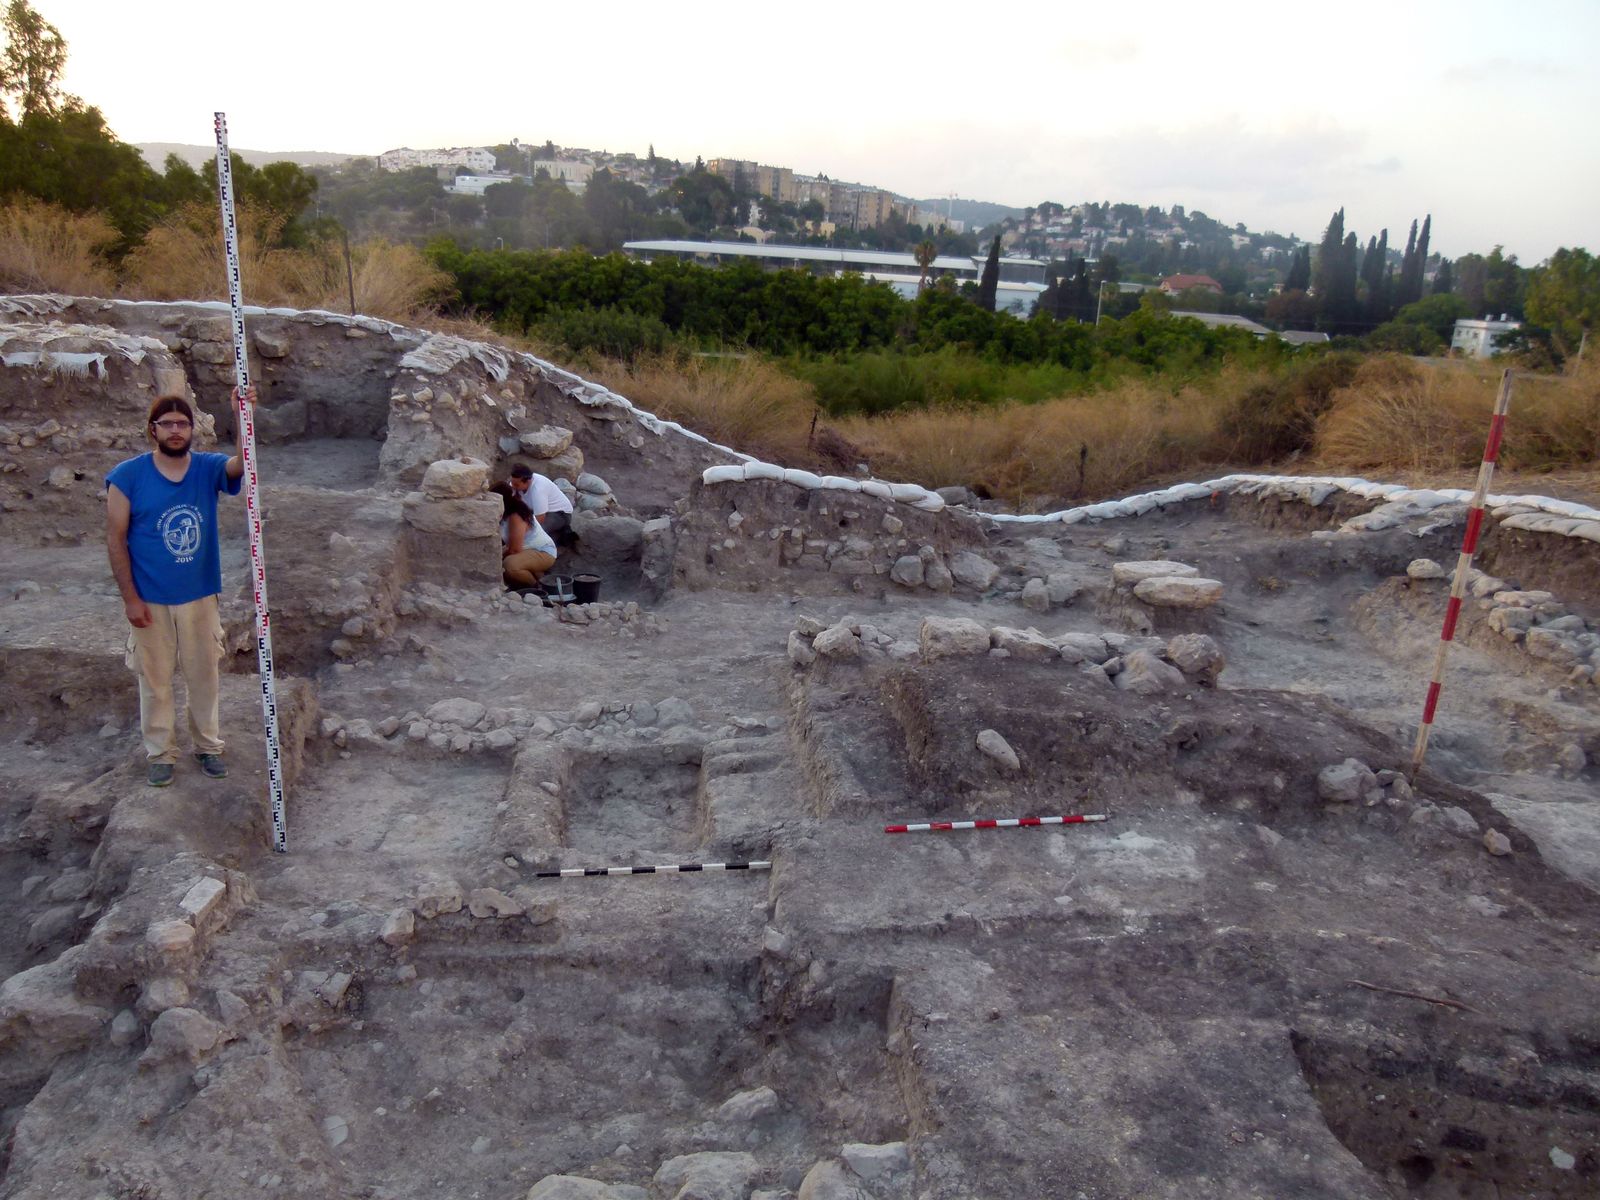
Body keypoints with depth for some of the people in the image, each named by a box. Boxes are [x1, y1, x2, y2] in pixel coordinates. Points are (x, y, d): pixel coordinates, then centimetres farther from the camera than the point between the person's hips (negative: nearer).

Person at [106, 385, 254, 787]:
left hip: (200, 596, 2)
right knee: (155, 680, 10)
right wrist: (130, 598, -10)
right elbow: (116, 539, -7)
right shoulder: (128, 476, -9)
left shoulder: (208, 468, -4)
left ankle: (208, 746, 30)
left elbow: (244, 464, -26)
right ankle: (160, 754, 26)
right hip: (150, 601, -2)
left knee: (204, 675, 13)